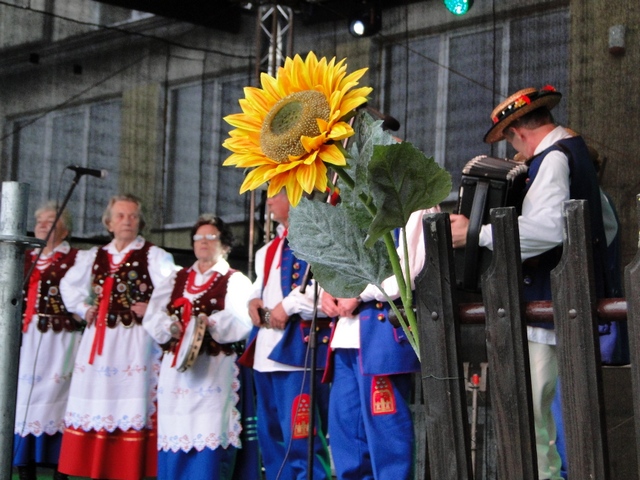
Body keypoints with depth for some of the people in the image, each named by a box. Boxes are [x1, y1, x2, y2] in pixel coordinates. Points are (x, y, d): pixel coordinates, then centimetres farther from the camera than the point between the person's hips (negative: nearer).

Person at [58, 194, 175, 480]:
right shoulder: (96, 256, 15)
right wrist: (82, 308, 14)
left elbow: (170, 287, -12)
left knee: (130, 400, -7)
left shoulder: (153, 255, -1)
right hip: (98, 340, 5)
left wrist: (150, 309, -14)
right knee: (95, 400, 5)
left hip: (134, 340, -5)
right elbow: (69, 284, 26)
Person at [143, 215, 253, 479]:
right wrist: (169, 326, -10)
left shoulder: (235, 281, 5)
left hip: (213, 369, -5)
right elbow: (153, 316, 10)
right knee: (175, 431, 4)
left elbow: (241, 323, -10)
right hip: (175, 366, 5)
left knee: (207, 431, -10)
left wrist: (211, 323, -26)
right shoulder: (177, 279, 20)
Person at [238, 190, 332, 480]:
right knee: (270, 435, 13)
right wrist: (254, 301, 10)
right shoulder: (268, 250, 22)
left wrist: (288, 306, -19)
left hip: (300, 347, -10)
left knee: (300, 436, -11)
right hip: (266, 351, 10)